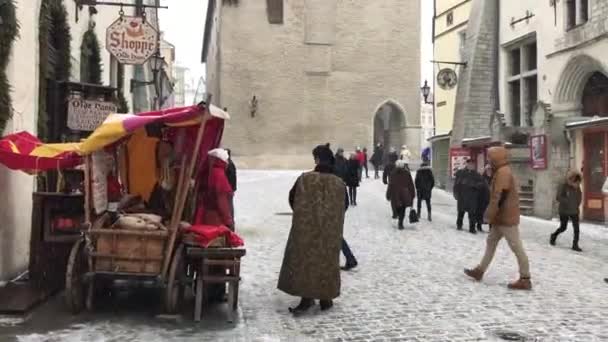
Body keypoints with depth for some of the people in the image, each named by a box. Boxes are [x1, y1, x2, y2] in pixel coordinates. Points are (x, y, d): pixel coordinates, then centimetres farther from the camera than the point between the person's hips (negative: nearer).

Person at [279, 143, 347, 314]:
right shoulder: (339, 183, -2)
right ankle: (326, 298, 17)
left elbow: (292, 199, 5)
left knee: (305, 259, 8)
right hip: (331, 230, 2)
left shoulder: (305, 178, -8)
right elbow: (344, 206, 9)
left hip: (306, 227, -2)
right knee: (327, 261, 12)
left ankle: (307, 298, 4)